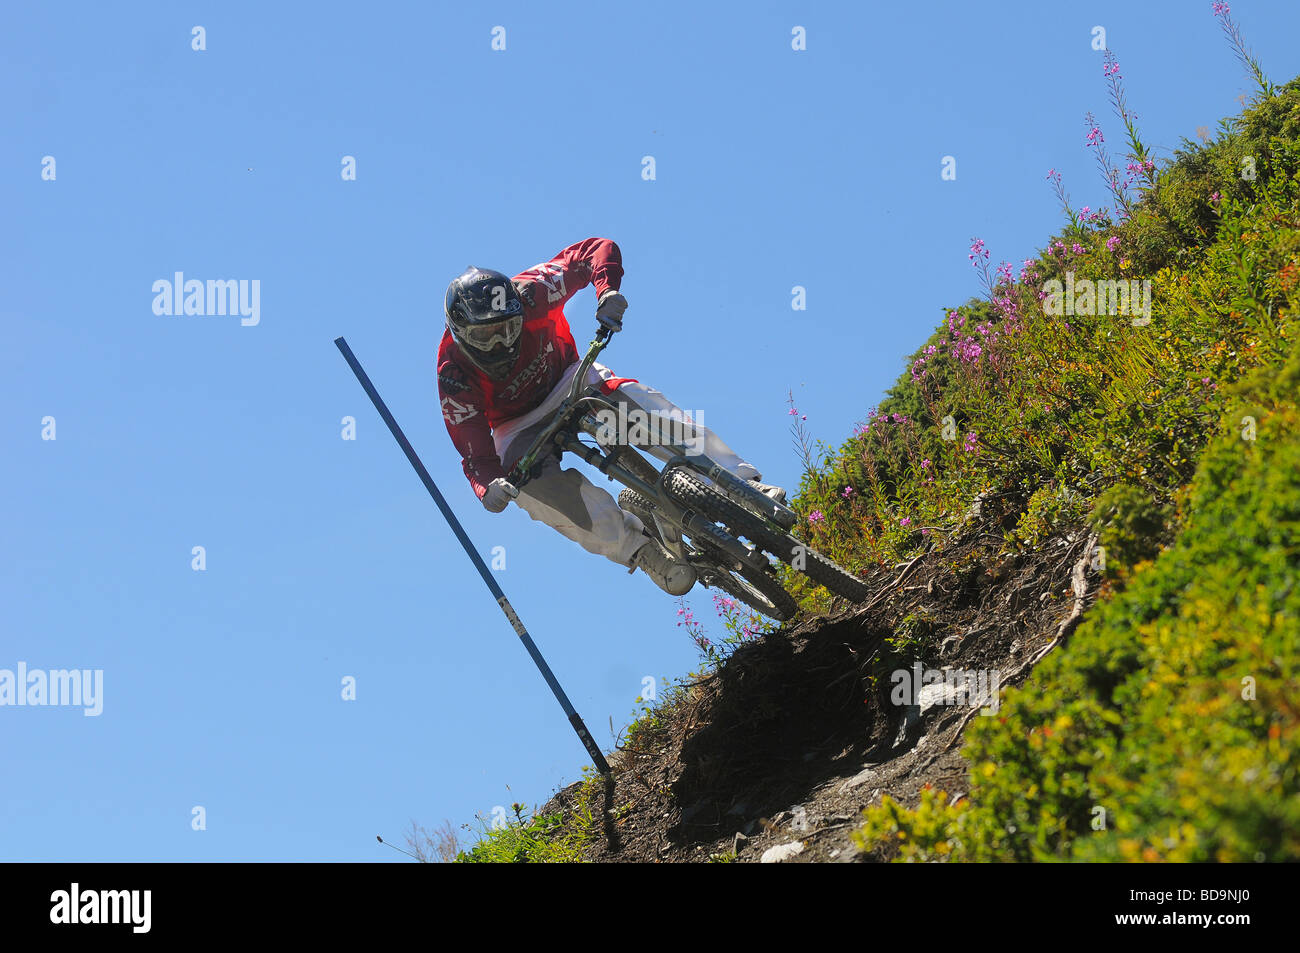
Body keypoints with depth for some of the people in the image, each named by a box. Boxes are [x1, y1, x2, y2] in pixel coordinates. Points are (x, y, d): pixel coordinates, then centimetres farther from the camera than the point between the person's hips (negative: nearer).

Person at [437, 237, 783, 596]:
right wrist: (488, 487, -48)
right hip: (519, 425, -1)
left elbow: (596, 250, -19)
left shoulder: (527, 295, -28)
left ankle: (742, 484, -30)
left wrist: (608, 289, -39)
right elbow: (475, 451, -26)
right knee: (532, 480, -35)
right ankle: (638, 547, -33)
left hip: (566, 379, 1)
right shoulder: (454, 372, -29)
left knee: (634, 400, -28)